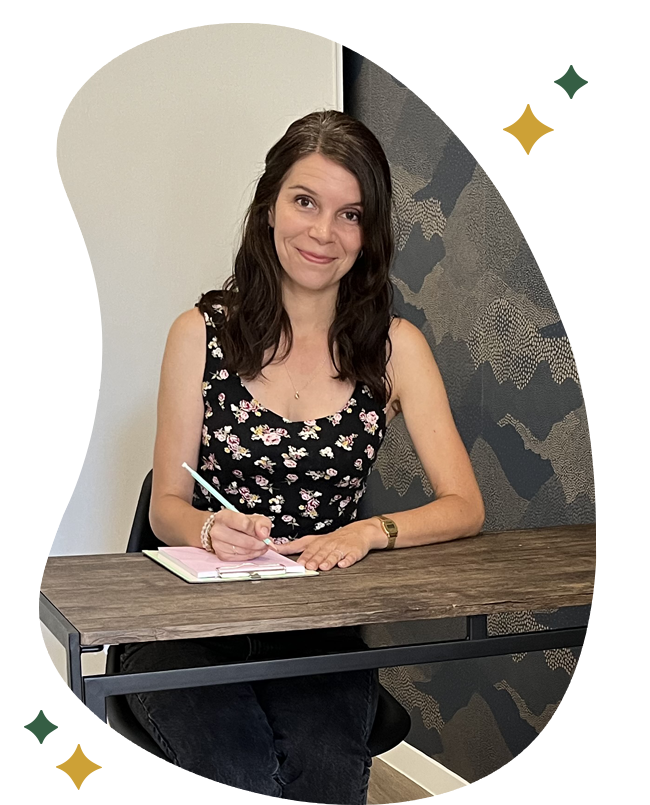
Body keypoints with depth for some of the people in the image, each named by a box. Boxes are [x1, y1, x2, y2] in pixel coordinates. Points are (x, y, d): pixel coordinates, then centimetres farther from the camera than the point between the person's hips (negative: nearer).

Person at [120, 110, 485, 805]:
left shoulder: (394, 346, 3)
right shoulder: (202, 334, 1)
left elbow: (464, 507, -3)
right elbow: (167, 506, 3)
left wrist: (371, 531, -23)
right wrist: (210, 530, -21)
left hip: (318, 624, 1)